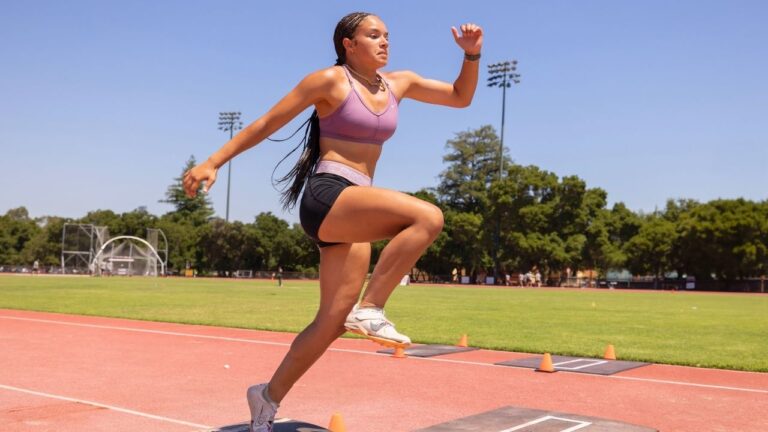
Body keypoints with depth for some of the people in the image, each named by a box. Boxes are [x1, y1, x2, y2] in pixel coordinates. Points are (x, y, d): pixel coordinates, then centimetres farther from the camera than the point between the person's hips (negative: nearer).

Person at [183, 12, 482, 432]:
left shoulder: (399, 83, 17)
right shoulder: (330, 80, -1)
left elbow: (461, 97, 24)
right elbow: (266, 124, 1)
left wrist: (472, 54, 7)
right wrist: (213, 162, -1)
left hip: (353, 208, 7)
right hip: (326, 197, -7)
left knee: (334, 318, 1)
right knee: (428, 217, -27)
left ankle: (269, 396, 16)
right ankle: (370, 308, -18)